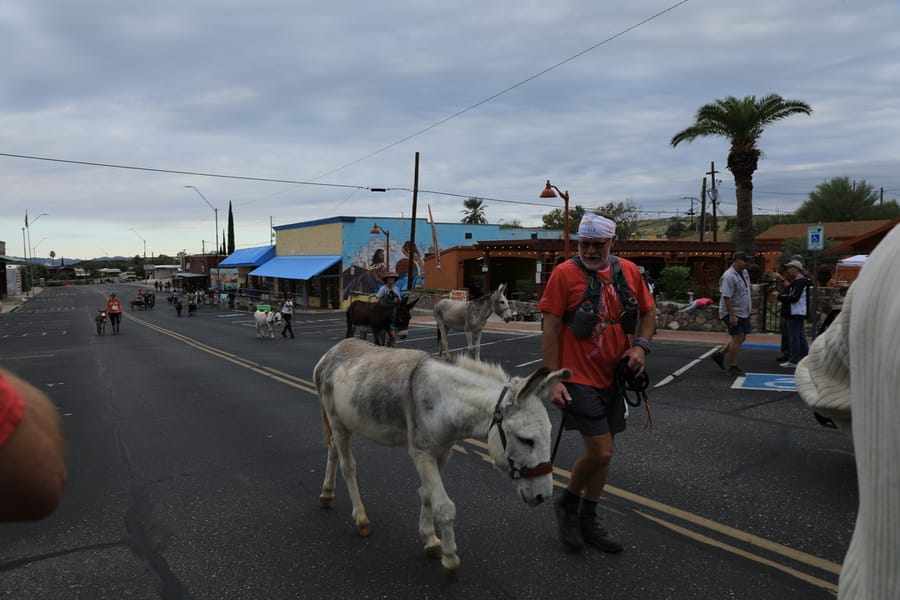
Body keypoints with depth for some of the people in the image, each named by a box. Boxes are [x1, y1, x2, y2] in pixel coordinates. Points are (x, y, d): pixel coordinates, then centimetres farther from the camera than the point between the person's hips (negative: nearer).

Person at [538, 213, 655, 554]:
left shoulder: (629, 271, 4)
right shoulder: (564, 274, -11)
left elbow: (648, 313, 14)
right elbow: (550, 329, -11)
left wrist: (641, 345, -5)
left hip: (614, 377, 6)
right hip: (579, 379, -6)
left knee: (603, 452, 14)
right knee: (600, 451, -10)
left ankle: (588, 521, 32)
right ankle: (567, 502, 20)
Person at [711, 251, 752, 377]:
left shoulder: (744, 272, 9)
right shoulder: (729, 277, -21)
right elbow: (727, 297, -24)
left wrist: (748, 310, 21)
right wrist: (732, 316, -27)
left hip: (743, 312, 9)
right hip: (732, 313, -9)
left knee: (741, 337, 13)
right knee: (738, 338, -8)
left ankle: (719, 353, 25)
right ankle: (733, 367, 1)